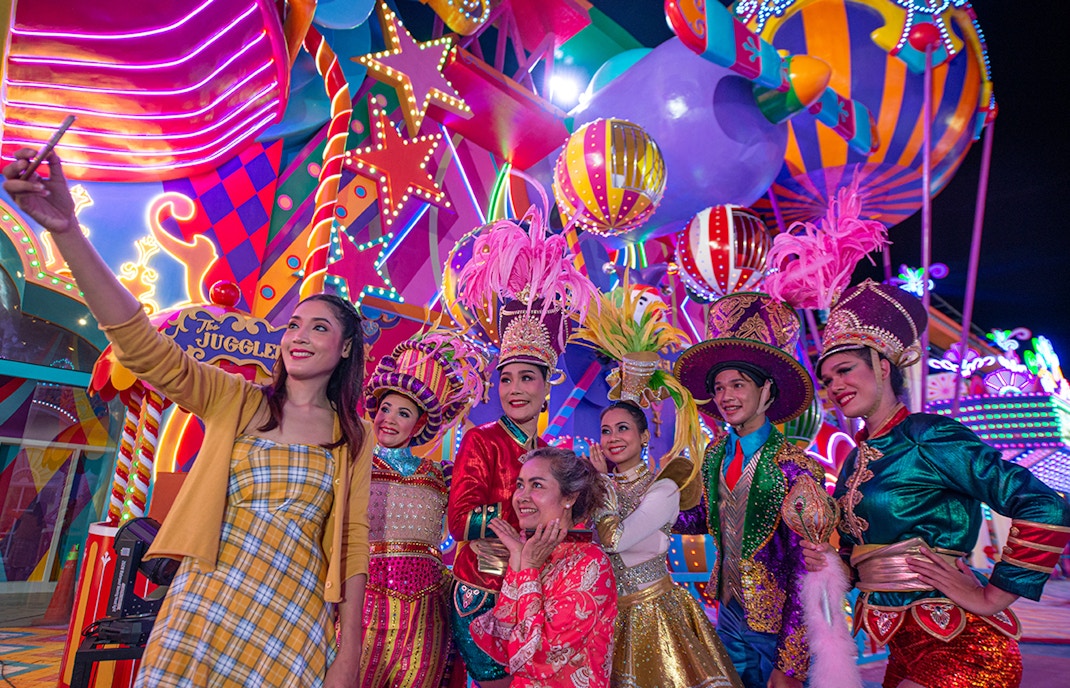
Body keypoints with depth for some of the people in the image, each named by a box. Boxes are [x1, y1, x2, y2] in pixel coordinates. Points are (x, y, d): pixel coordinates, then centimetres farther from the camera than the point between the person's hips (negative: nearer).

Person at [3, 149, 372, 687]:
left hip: (295, 624, 0)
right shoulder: (236, 400, 4)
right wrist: (67, 233, -20)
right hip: (204, 607, 1)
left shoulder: (355, 437, 4)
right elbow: (147, 348, -8)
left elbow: (353, 538, 0)